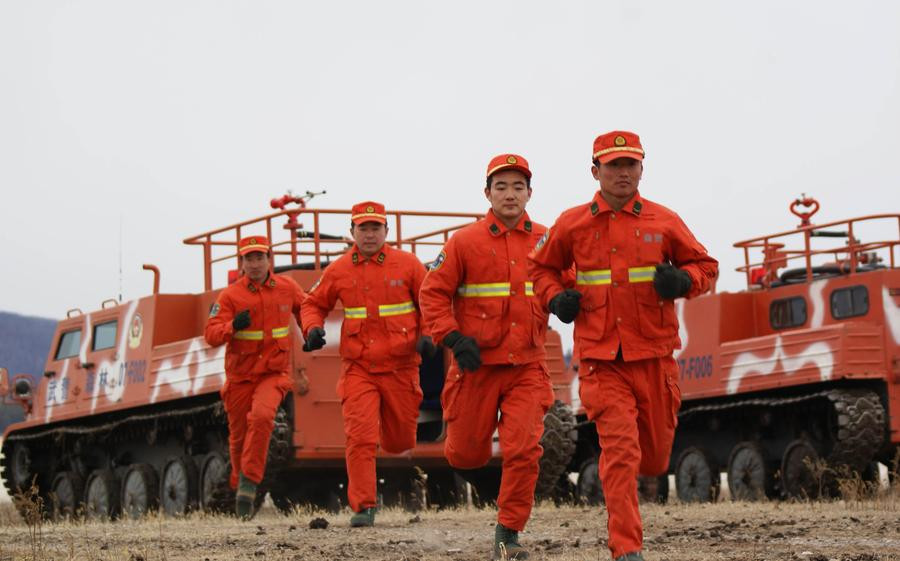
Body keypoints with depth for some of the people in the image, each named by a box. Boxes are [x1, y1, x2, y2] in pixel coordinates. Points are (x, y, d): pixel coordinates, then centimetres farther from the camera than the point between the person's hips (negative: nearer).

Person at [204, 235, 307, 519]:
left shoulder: (287, 288, 0)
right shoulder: (230, 295, -7)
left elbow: (306, 311, 20)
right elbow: (211, 334, -15)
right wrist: (233, 326, -32)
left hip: (273, 373, 0)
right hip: (240, 376, 0)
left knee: (262, 415, -29)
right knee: (238, 437, 9)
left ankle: (249, 483, -23)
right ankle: (239, 485, 35)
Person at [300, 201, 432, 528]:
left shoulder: (407, 264, 1)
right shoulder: (339, 271, 4)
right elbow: (314, 303, 17)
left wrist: (427, 335, -9)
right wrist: (313, 328, -4)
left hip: (401, 366, 0)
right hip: (358, 368, 0)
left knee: (399, 442, 12)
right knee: (360, 437, -14)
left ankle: (393, 432, 50)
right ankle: (363, 507, -9)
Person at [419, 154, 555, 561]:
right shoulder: (465, 242, -3)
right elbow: (433, 292, -1)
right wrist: (453, 338, -12)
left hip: (527, 365, 1)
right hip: (478, 364, -1)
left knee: (524, 450, -11)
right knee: (467, 456, 8)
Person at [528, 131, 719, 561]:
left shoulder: (663, 221, 3)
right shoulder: (572, 224, 3)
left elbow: (705, 266, 11)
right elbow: (541, 267, 18)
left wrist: (682, 281, -11)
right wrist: (555, 297, -2)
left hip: (654, 354, 2)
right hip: (601, 358, -2)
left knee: (654, 457, 12)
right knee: (619, 449, -14)